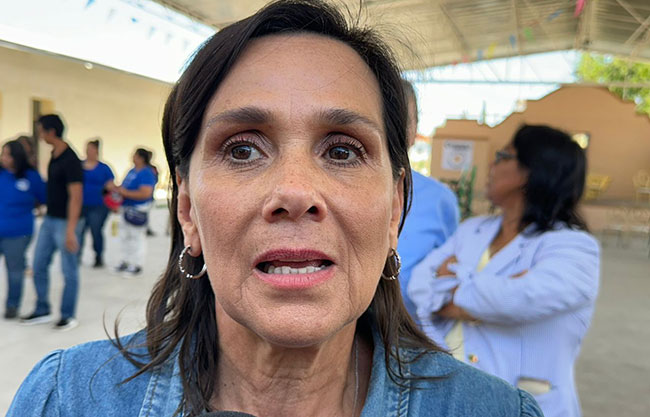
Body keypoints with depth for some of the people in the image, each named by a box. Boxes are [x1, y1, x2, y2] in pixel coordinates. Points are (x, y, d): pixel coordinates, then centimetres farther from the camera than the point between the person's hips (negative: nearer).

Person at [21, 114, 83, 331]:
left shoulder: (70, 160, -19)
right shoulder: (54, 156, 8)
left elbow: (75, 197, -21)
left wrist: (70, 230, -23)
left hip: (64, 222, -9)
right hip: (49, 219, 9)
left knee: (69, 271, 4)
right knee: (38, 266, 15)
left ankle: (68, 316, 17)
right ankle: (42, 311, 28)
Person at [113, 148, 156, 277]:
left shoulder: (147, 173, -17)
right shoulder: (133, 171, 12)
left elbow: (145, 193, -26)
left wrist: (126, 193, -21)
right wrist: (118, 189, 4)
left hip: (138, 211, -10)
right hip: (127, 208, 10)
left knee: (137, 237, -2)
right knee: (124, 235, 17)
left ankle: (137, 266, 7)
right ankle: (126, 261, 31)